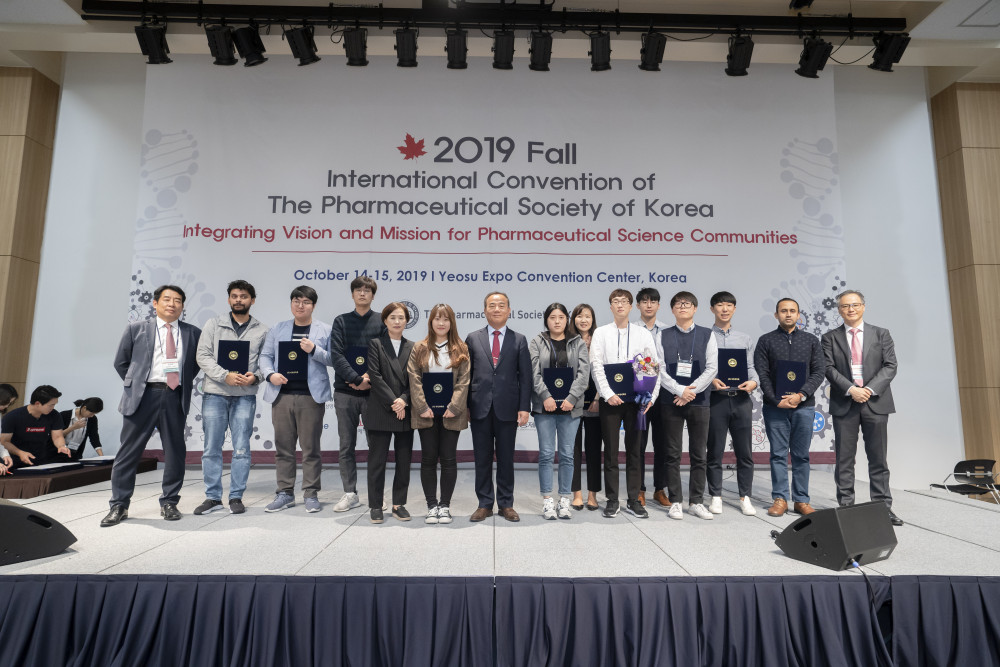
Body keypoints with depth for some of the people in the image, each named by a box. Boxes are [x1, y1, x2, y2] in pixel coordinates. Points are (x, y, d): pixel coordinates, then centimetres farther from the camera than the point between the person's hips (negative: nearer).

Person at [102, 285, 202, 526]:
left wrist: (186, 383, 7)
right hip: (143, 396, -1)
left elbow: (197, 363, 17)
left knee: (175, 452, 5)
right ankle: (119, 506, 14)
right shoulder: (136, 329, 7)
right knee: (129, 451, 3)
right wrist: (134, 386, 7)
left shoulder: (193, 333, 8)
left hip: (176, 398, 1)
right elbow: (121, 362, 13)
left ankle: (169, 503, 18)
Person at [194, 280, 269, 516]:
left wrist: (256, 377, -14)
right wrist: (225, 376, -14)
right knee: (211, 448, 5)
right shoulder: (213, 324, 7)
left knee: (242, 449, 2)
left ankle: (236, 497, 13)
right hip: (215, 393, 1)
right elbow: (203, 356, -1)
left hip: (245, 395, 0)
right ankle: (213, 497, 17)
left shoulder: (262, 330, 7)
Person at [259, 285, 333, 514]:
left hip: (311, 396, -2)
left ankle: (311, 494, 12)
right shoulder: (278, 329, 14)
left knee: (310, 448, 2)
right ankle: (285, 493, 18)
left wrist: (314, 350, -14)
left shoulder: (324, 330, 7)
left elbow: (333, 359, 2)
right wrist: (270, 374, -6)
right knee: (283, 447, 8)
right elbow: (265, 356, 12)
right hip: (282, 394, 3)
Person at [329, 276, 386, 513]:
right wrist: (356, 379, -13)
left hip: (373, 391, -1)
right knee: (347, 445, 6)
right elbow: (336, 355, -3)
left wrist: (370, 378, -15)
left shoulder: (381, 322, 6)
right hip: (345, 392, 1)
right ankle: (350, 493, 16)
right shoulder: (341, 321, 8)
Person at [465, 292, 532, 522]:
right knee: (482, 458, 7)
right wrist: (464, 405, 0)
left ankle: (506, 504, 20)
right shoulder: (473, 338, 7)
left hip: (507, 408, 0)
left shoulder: (519, 340, 6)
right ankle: (484, 504, 19)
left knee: (506, 458, 8)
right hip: (480, 407, 1)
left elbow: (525, 376, 3)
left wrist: (524, 407, -5)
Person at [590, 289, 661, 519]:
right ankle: (612, 500, 13)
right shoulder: (601, 333, 5)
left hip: (636, 399, 1)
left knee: (634, 450, 6)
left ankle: (634, 500, 16)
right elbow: (596, 366, -2)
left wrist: (651, 396, -7)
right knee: (610, 451, 4)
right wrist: (608, 394, -13)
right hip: (610, 399, -1)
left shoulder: (643, 334, 8)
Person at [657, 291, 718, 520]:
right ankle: (676, 502, 14)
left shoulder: (707, 335, 6)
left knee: (699, 455, 7)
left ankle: (696, 501, 18)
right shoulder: (663, 336, 5)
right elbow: (659, 370, -2)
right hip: (671, 401, 0)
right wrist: (680, 390, -14)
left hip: (699, 401, 1)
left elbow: (711, 368, -1)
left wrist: (690, 392, -11)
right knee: (672, 455, 4)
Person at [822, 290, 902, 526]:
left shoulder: (881, 334, 9)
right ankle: (845, 506, 9)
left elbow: (890, 365, 1)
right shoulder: (830, 337, 7)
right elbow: (829, 368, -2)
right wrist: (851, 389, -15)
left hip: (876, 402, 1)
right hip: (844, 405, -1)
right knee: (844, 459, 3)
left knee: (878, 458, 6)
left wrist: (870, 389, -12)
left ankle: (883, 507, 13)